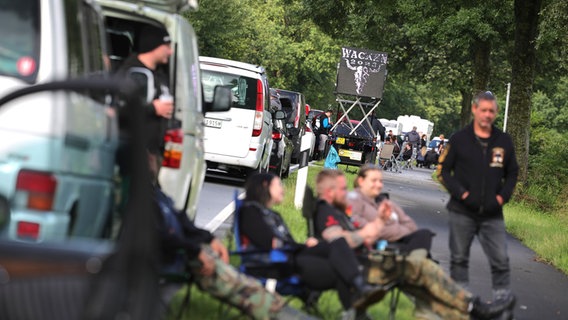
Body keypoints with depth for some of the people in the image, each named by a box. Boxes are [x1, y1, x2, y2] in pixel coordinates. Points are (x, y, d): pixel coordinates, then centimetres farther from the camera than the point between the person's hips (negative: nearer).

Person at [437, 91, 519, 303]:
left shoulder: (504, 141, 7)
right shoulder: (459, 139, 0)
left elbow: (512, 173, 16)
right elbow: (443, 170, 3)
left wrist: (503, 196, 0)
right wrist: (460, 193, -10)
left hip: (493, 214, 1)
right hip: (462, 212, -1)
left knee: (501, 261, -3)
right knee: (459, 259, 7)